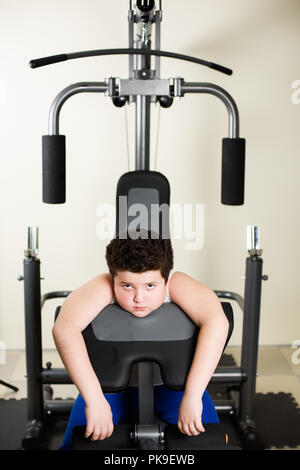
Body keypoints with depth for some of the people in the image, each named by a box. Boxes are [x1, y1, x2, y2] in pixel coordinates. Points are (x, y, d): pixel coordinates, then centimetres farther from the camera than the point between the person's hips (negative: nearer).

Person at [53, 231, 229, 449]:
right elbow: (64, 329, -45)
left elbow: (217, 324, -45)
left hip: (171, 383, 0)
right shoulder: (103, 287, -30)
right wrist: (95, 400, -48)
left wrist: (192, 396, -49)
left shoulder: (176, 283, -30)